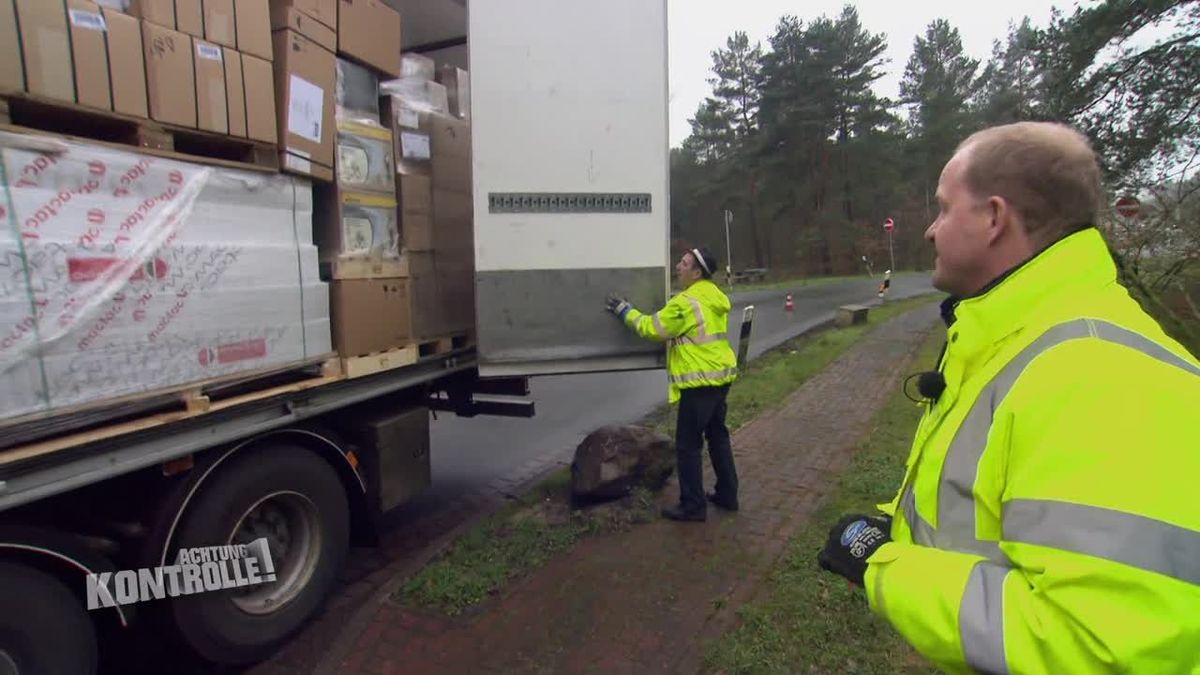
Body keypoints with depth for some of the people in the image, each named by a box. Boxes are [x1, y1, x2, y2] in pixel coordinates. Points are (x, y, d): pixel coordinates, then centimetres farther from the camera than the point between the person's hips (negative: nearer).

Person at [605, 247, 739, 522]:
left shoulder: (687, 302, -19)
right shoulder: (714, 296, 11)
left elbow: (652, 328, -11)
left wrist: (625, 311, 1)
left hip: (700, 381, -10)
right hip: (719, 376, 10)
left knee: (687, 444, 0)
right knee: (717, 436, 20)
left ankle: (693, 505, 8)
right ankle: (727, 494, 30)